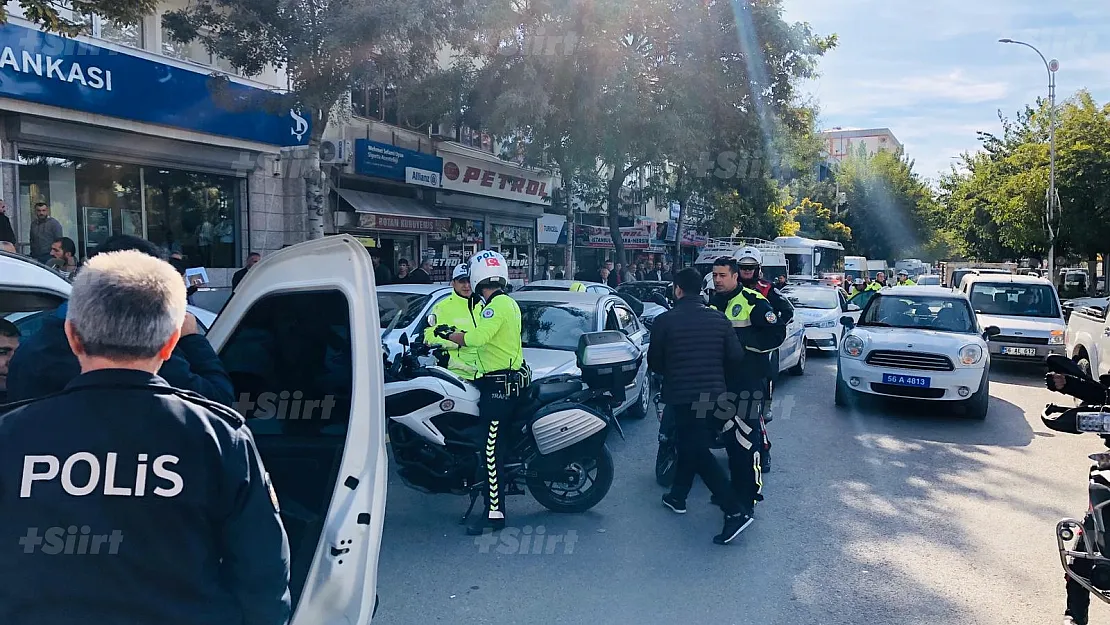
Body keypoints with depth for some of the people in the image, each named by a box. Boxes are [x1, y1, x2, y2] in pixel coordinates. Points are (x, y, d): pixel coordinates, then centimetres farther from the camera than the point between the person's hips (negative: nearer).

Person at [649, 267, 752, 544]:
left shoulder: (664, 321, -8)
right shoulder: (719, 319, 2)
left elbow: (654, 362, -2)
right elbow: (736, 355, 0)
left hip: (683, 396, -5)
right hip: (715, 394, 5)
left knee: (698, 452, -3)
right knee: (689, 444, 22)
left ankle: (736, 511, -11)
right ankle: (678, 496, 32)